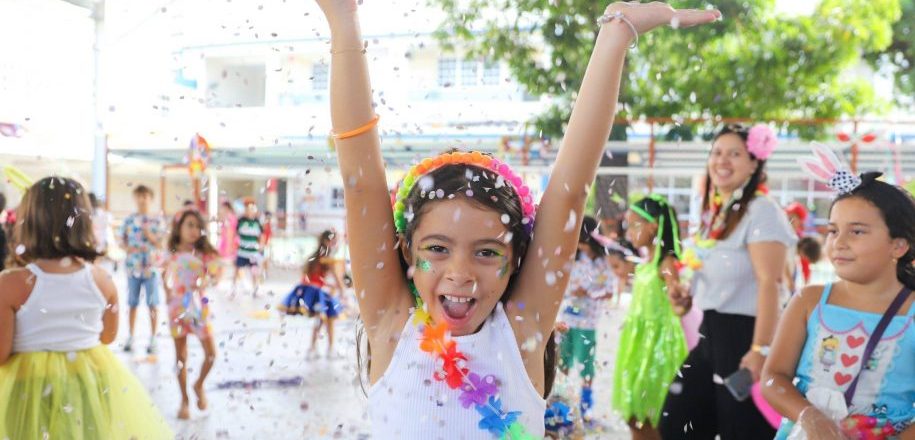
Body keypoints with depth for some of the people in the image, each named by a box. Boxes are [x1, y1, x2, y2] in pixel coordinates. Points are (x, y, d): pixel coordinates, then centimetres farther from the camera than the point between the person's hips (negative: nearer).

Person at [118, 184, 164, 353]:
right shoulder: (129, 220, 4)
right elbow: (122, 241, 8)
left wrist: (149, 234, -18)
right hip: (133, 267, 1)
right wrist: (130, 248, -12)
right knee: (133, 304, 9)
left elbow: (161, 244, -2)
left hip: (151, 267, -1)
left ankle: (153, 339, 10)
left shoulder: (157, 220, 0)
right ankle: (130, 337, 19)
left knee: (153, 305, 1)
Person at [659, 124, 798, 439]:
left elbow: (769, 284, -22)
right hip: (710, 333, 9)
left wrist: (761, 350, -27)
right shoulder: (713, 211, 12)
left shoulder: (761, 210, -14)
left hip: (744, 334, -9)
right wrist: (689, 296, 7)